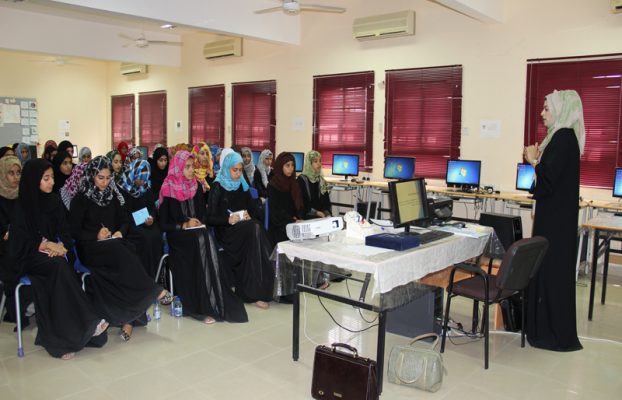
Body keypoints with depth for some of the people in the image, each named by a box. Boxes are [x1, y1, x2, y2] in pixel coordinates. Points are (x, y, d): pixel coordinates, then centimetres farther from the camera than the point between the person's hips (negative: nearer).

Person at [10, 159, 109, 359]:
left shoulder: (54, 201, 8)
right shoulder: (22, 207, -3)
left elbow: (64, 231, 8)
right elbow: (21, 243, -4)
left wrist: (59, 246, -11)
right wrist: (45, 245, -14)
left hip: (55, 254, 3)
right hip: (31, 257, -3)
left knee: (60, 267, -31)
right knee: (59, 266, -34)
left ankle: (60, 337, -33)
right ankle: (88, 323, -34)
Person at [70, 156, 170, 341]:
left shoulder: (112, 196, 14)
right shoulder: (81, 199, 1)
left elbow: (124, 220, 17)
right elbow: (74, 231, -1)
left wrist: (120, 232, -5)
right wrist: (96, 235, -15)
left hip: (114, 246, 4)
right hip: (90, 248, -4)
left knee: (128, 251, -30)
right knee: (121, 253, -35)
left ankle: (128, 319, -32)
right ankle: (153, 291, -31)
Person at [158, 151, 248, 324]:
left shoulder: (196, 187, 11)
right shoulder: (168, 190, -3)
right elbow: (163, 224, -4)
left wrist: (199, 223, -4)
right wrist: (184, 225, -16)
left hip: (197, 233, 4)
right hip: (177, 236, -4)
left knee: (205, 241, -31)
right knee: (201, 242, -34)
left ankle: (212, 302, -30)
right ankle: (203, 306, -32)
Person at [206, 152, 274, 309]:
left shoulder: (242, 186, 17)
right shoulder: (218, 187, 2)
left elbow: (254, 210, 18)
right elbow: (210, 218, -2)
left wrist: (250, 216, -4)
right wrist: (228, 219, -18)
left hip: (245, 228, 5)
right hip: (226, 231, -4)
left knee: (255, 228, -31)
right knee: (254, 231, -32)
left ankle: (253, 290, -28)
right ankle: (255, 292, -30)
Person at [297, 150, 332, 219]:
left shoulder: (321, 180, 15)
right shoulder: (301, 179, -3)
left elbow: (326, 200, 15)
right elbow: (300, 201, -8)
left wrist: (327, 212, -6)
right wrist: (316, 212, -16)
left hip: (322, 214, 5)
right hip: (307, 216, -5)